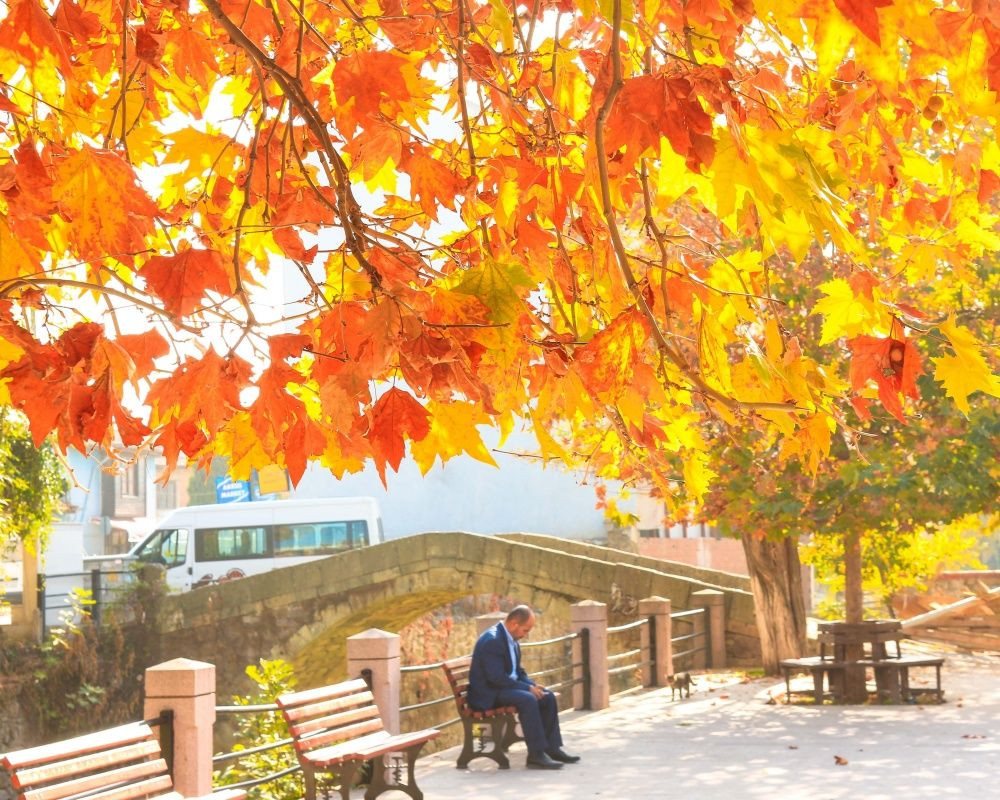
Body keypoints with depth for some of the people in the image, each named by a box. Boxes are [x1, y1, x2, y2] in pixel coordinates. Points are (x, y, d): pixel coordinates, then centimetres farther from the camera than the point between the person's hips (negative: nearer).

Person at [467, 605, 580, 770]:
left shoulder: (511, 640, 9)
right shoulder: (492, 640, -22)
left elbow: (518, 670, 19)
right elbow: (496, 678, -27)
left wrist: (533, 685, -1)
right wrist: (528, 687, -21)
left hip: (507, 687, 10)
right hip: (488, 694, -10)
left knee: (548, 697, 0)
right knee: (528, 699, -31)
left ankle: (552, 748, 4)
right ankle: (536, 755, -27)